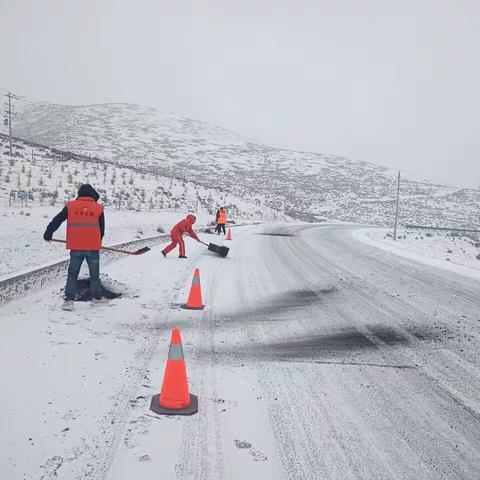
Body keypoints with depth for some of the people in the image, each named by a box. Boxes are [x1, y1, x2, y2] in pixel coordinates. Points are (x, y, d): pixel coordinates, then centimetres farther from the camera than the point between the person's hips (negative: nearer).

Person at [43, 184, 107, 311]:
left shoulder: (70, 206, 3)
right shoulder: (98, 208, 3)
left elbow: (56, 221, 6)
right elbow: (102, 229, 9)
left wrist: (48, 234, 20)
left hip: (76, 247, 0)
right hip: (93, 247, 0)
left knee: (72, 274, 8)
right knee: (94, 274, 15)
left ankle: (69, 300, -2)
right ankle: (97, 297, 25)